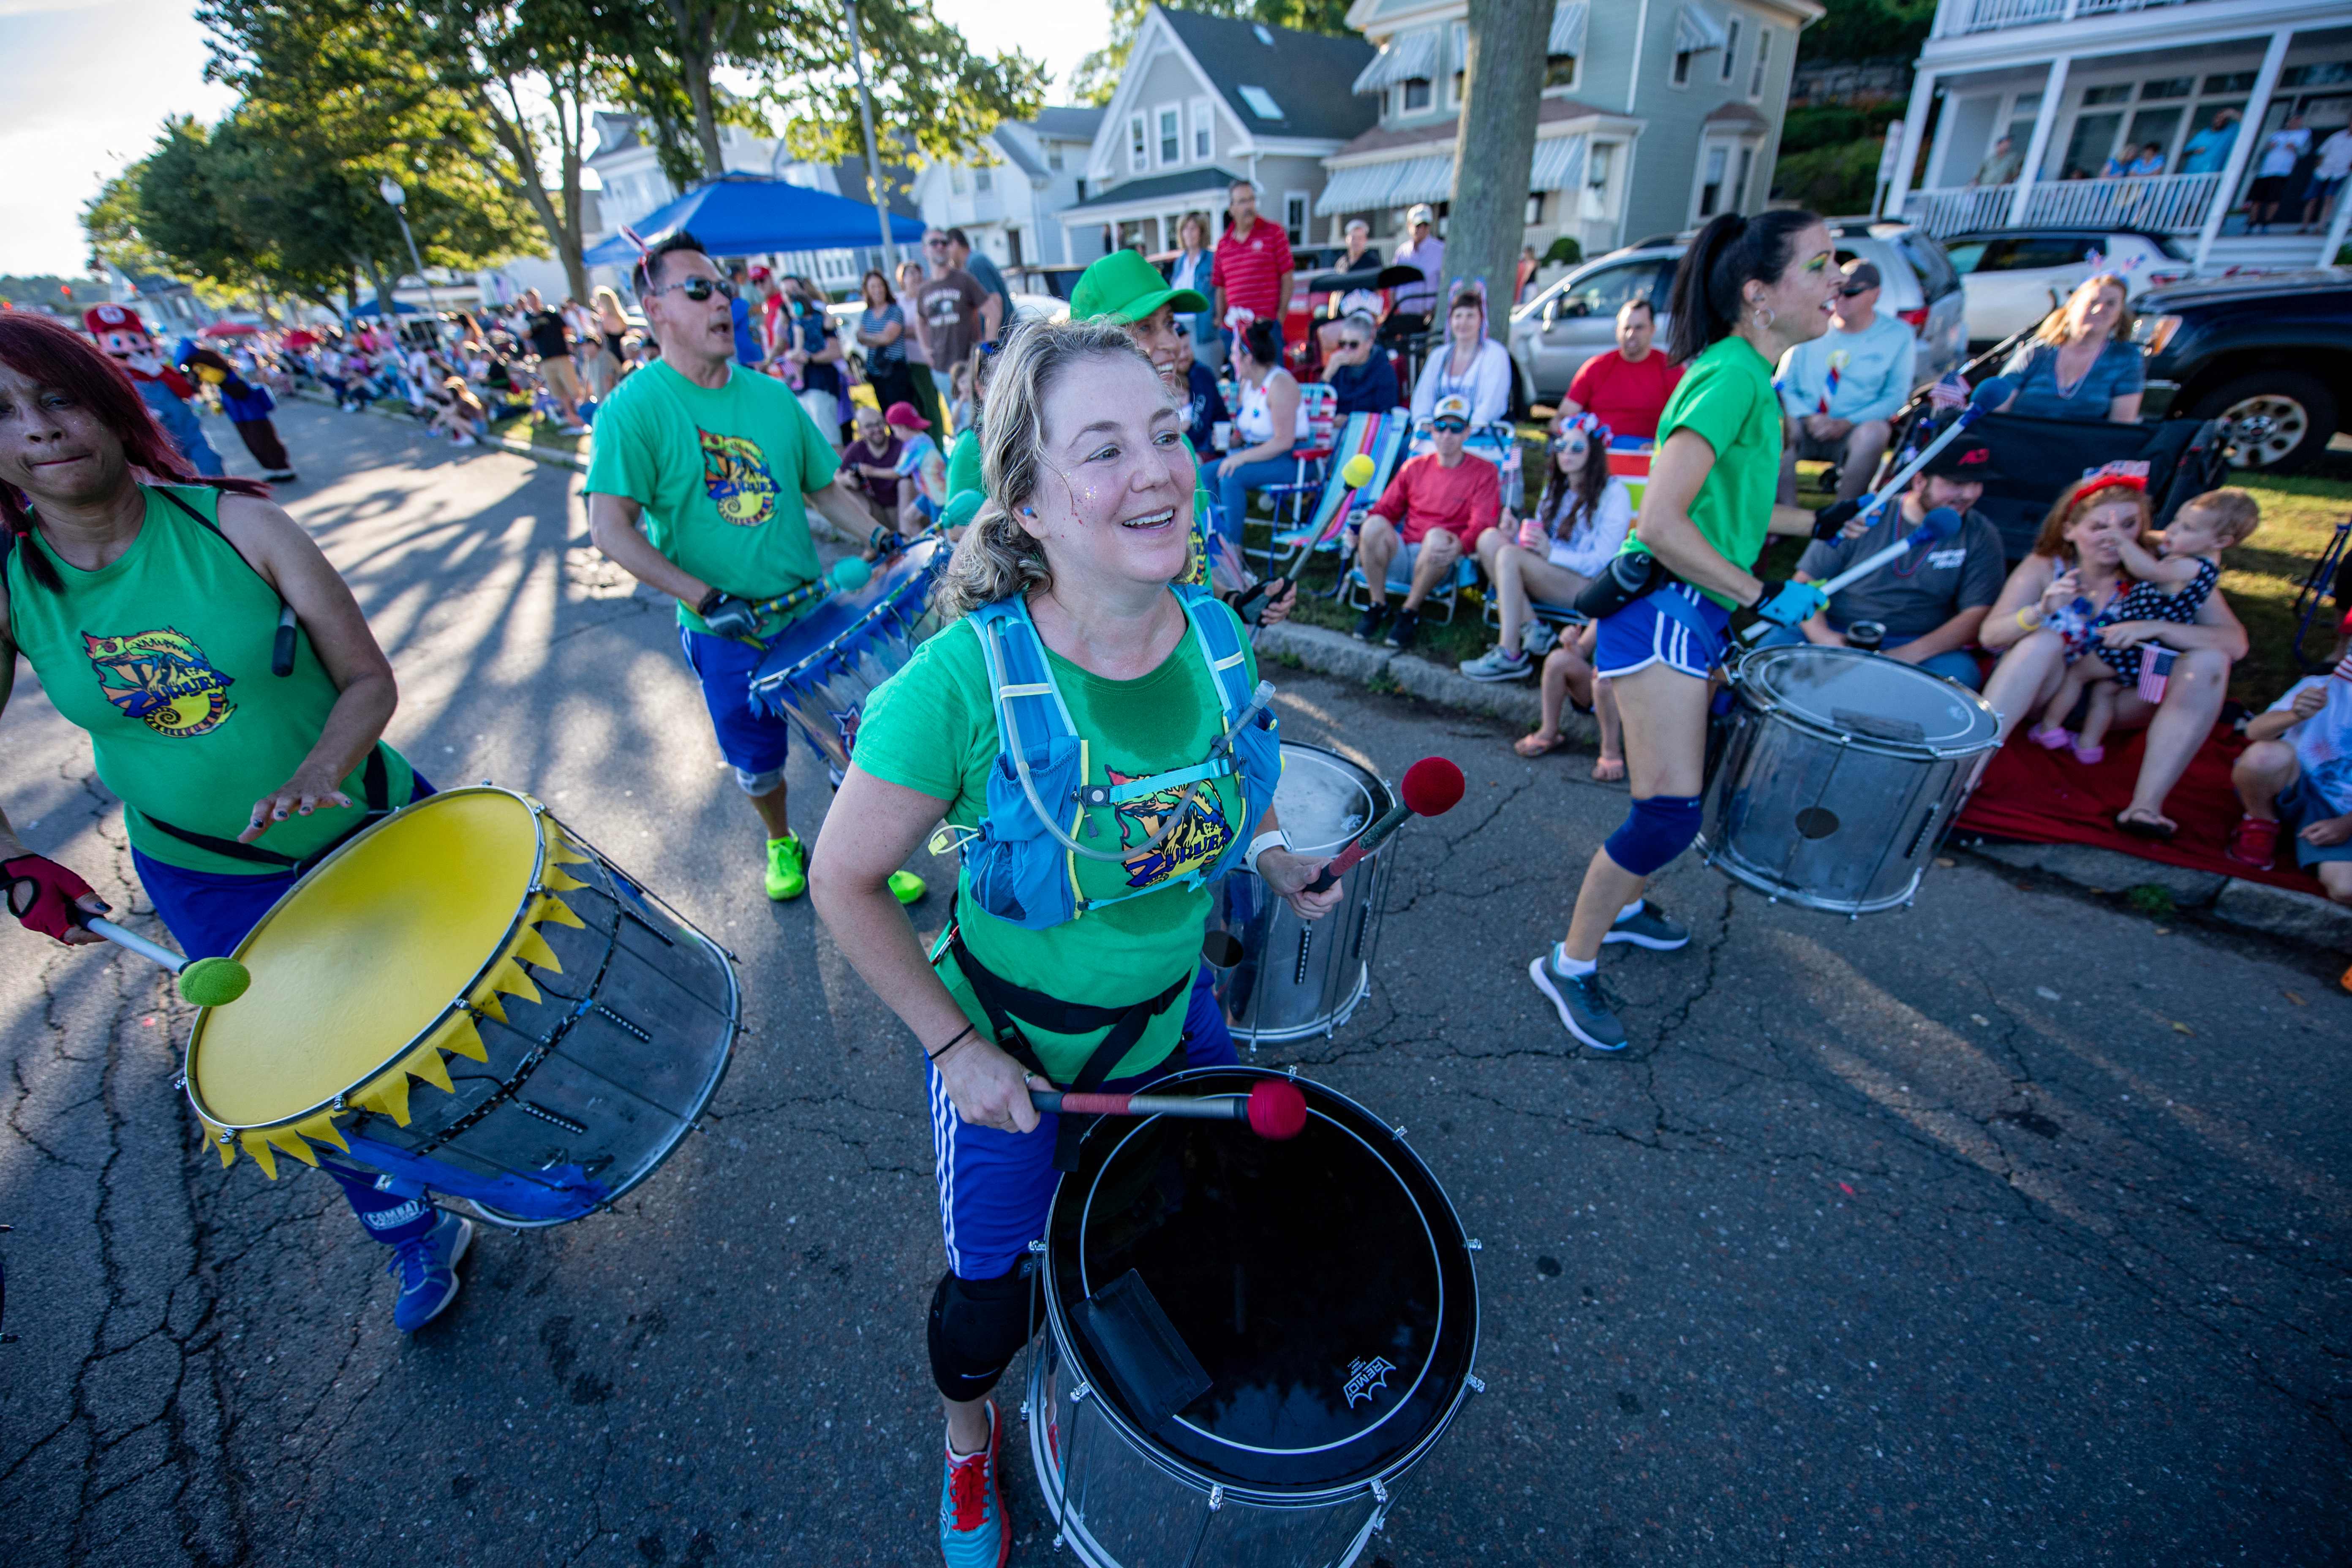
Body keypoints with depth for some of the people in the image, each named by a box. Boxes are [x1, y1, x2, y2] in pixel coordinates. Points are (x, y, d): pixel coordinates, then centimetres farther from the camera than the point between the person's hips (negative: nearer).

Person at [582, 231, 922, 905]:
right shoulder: (635, 409, -10)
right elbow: (611, 529, -16)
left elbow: (824, 489, 12)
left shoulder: (772, 395, 3)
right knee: (757, 763, 13)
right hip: (725, 633, -3)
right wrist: (708, 599, -24)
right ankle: (782, 844, 43)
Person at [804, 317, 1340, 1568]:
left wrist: (1277, 859, -6)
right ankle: (969, 1441, 59)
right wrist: (956, 1046, -16)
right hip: (1005, 1050, -4)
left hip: (1173, 1021, 5)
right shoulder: (963, 680, -31)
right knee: (988, 1301, 20)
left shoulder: (1217, 635, -15)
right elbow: (846, 883, -19)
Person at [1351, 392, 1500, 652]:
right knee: (1374, 523, -27)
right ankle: (1377, 606, -14)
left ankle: (1410, 612, -19)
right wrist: (1358, 532, -9)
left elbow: (1483, 524, -6)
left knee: (1437, 535, -37)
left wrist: (1460, 547, -29)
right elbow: (1385, 509, 13)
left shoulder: (1483, 472, 6)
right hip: (1401, 556, 3)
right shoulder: (1414, 467, 18)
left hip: (1437, 560, -2)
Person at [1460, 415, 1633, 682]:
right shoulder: (1556, 487, 17)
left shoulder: (1614, 492, -5)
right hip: (1550, 574, 7)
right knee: (1490, 539, -15)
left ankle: (1510, 656, -31)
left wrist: (1552, 552, -24)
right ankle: (1530, 629, -21)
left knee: (1510, 556, -30)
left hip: (1591, 585, -7)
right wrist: (1519, 537, -8)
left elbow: (1603, 561, -11)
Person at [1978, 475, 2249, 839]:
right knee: (2044, 641, -29)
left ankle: (2146, 806, -30)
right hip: (2049, 695, -2)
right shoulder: (2044, 567, -7)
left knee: (2208, 662, -21)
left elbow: (2236, 643, -12)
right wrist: (2043, 610, -35)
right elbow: (1989, 635, -16)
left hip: (2118, 701, 2)